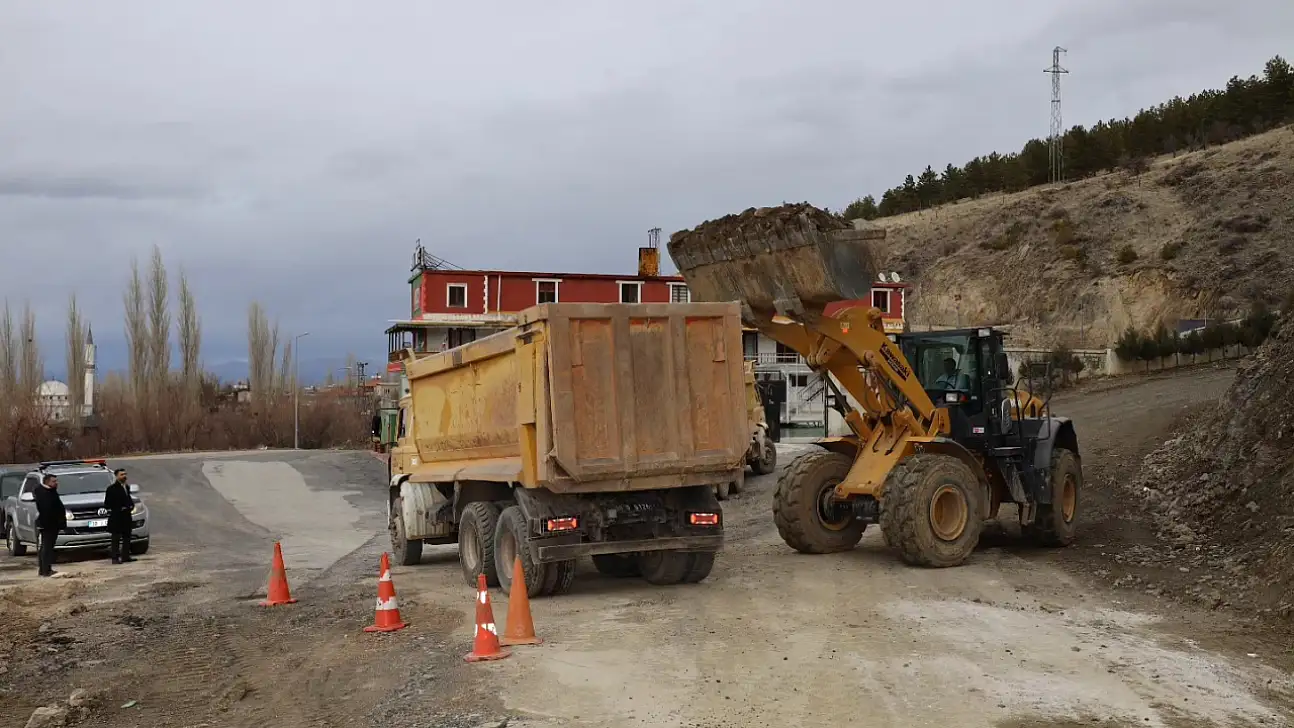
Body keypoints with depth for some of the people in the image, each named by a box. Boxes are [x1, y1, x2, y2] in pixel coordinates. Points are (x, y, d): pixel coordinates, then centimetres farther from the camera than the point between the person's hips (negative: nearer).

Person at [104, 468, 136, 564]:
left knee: (127, 537, 11)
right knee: (116, 538, -4)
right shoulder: (112, 489, -9)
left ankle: (125, 556, 18)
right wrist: (119, 509, -17)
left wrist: (131, 505, 5)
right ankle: (115, 558, -2)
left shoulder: (126, 487, 14)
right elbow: (107, 504, -10)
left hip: (126, 516, 7)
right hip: (116, 517, -7)